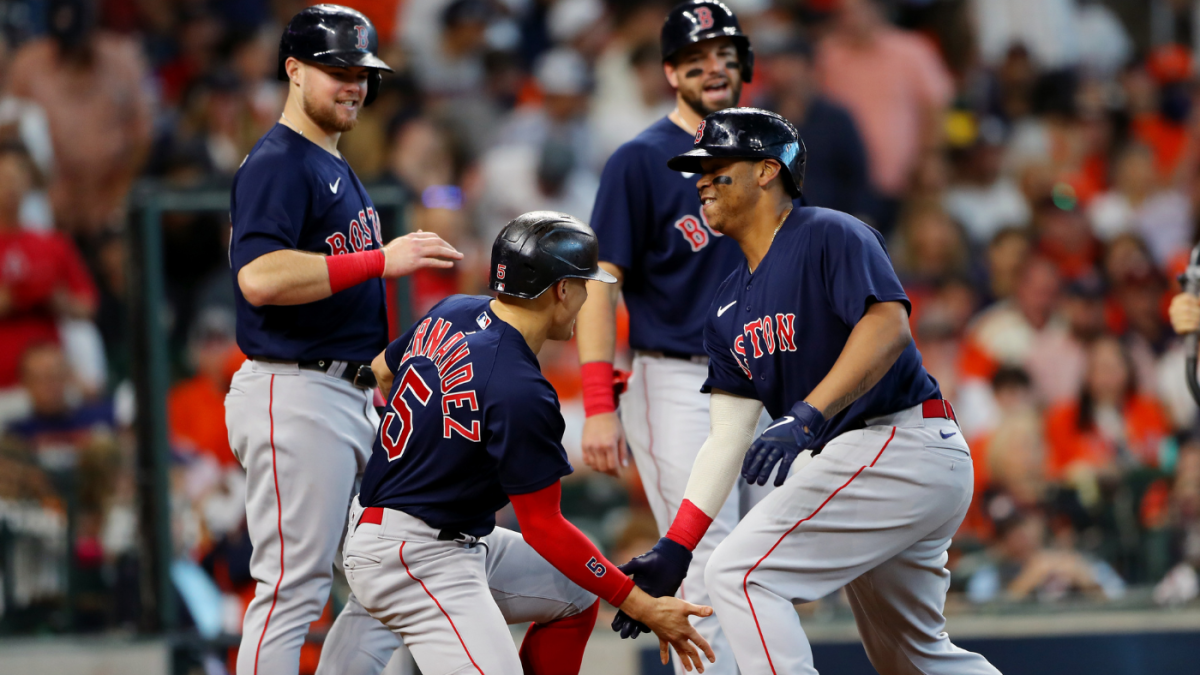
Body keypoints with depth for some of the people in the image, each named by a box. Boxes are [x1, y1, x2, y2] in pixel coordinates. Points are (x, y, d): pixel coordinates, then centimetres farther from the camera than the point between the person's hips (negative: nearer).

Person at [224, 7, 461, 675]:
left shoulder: (339, 169, 21)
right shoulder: (277, 164, -11)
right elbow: (259, 277, -26)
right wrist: (380, 259, -25)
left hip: (355, 394, 10)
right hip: (295, 393, -10)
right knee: (294, 588, -11)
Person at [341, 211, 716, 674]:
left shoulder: (452, 313, 2)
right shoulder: (521, 393, -24)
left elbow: (382, 372, 23)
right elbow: (543, 529, -19)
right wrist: (642, 608, -15)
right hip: (414, 561, -11)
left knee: (576, 593, 18)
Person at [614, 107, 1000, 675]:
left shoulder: (830, 236, -8)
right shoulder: (729, 308, 17)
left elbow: (889, 327, -25)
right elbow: (727, 438, 13)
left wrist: (805, 417, -36)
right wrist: (674, 549, 3)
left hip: (898, 450, -10)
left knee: (740, 572, -16)